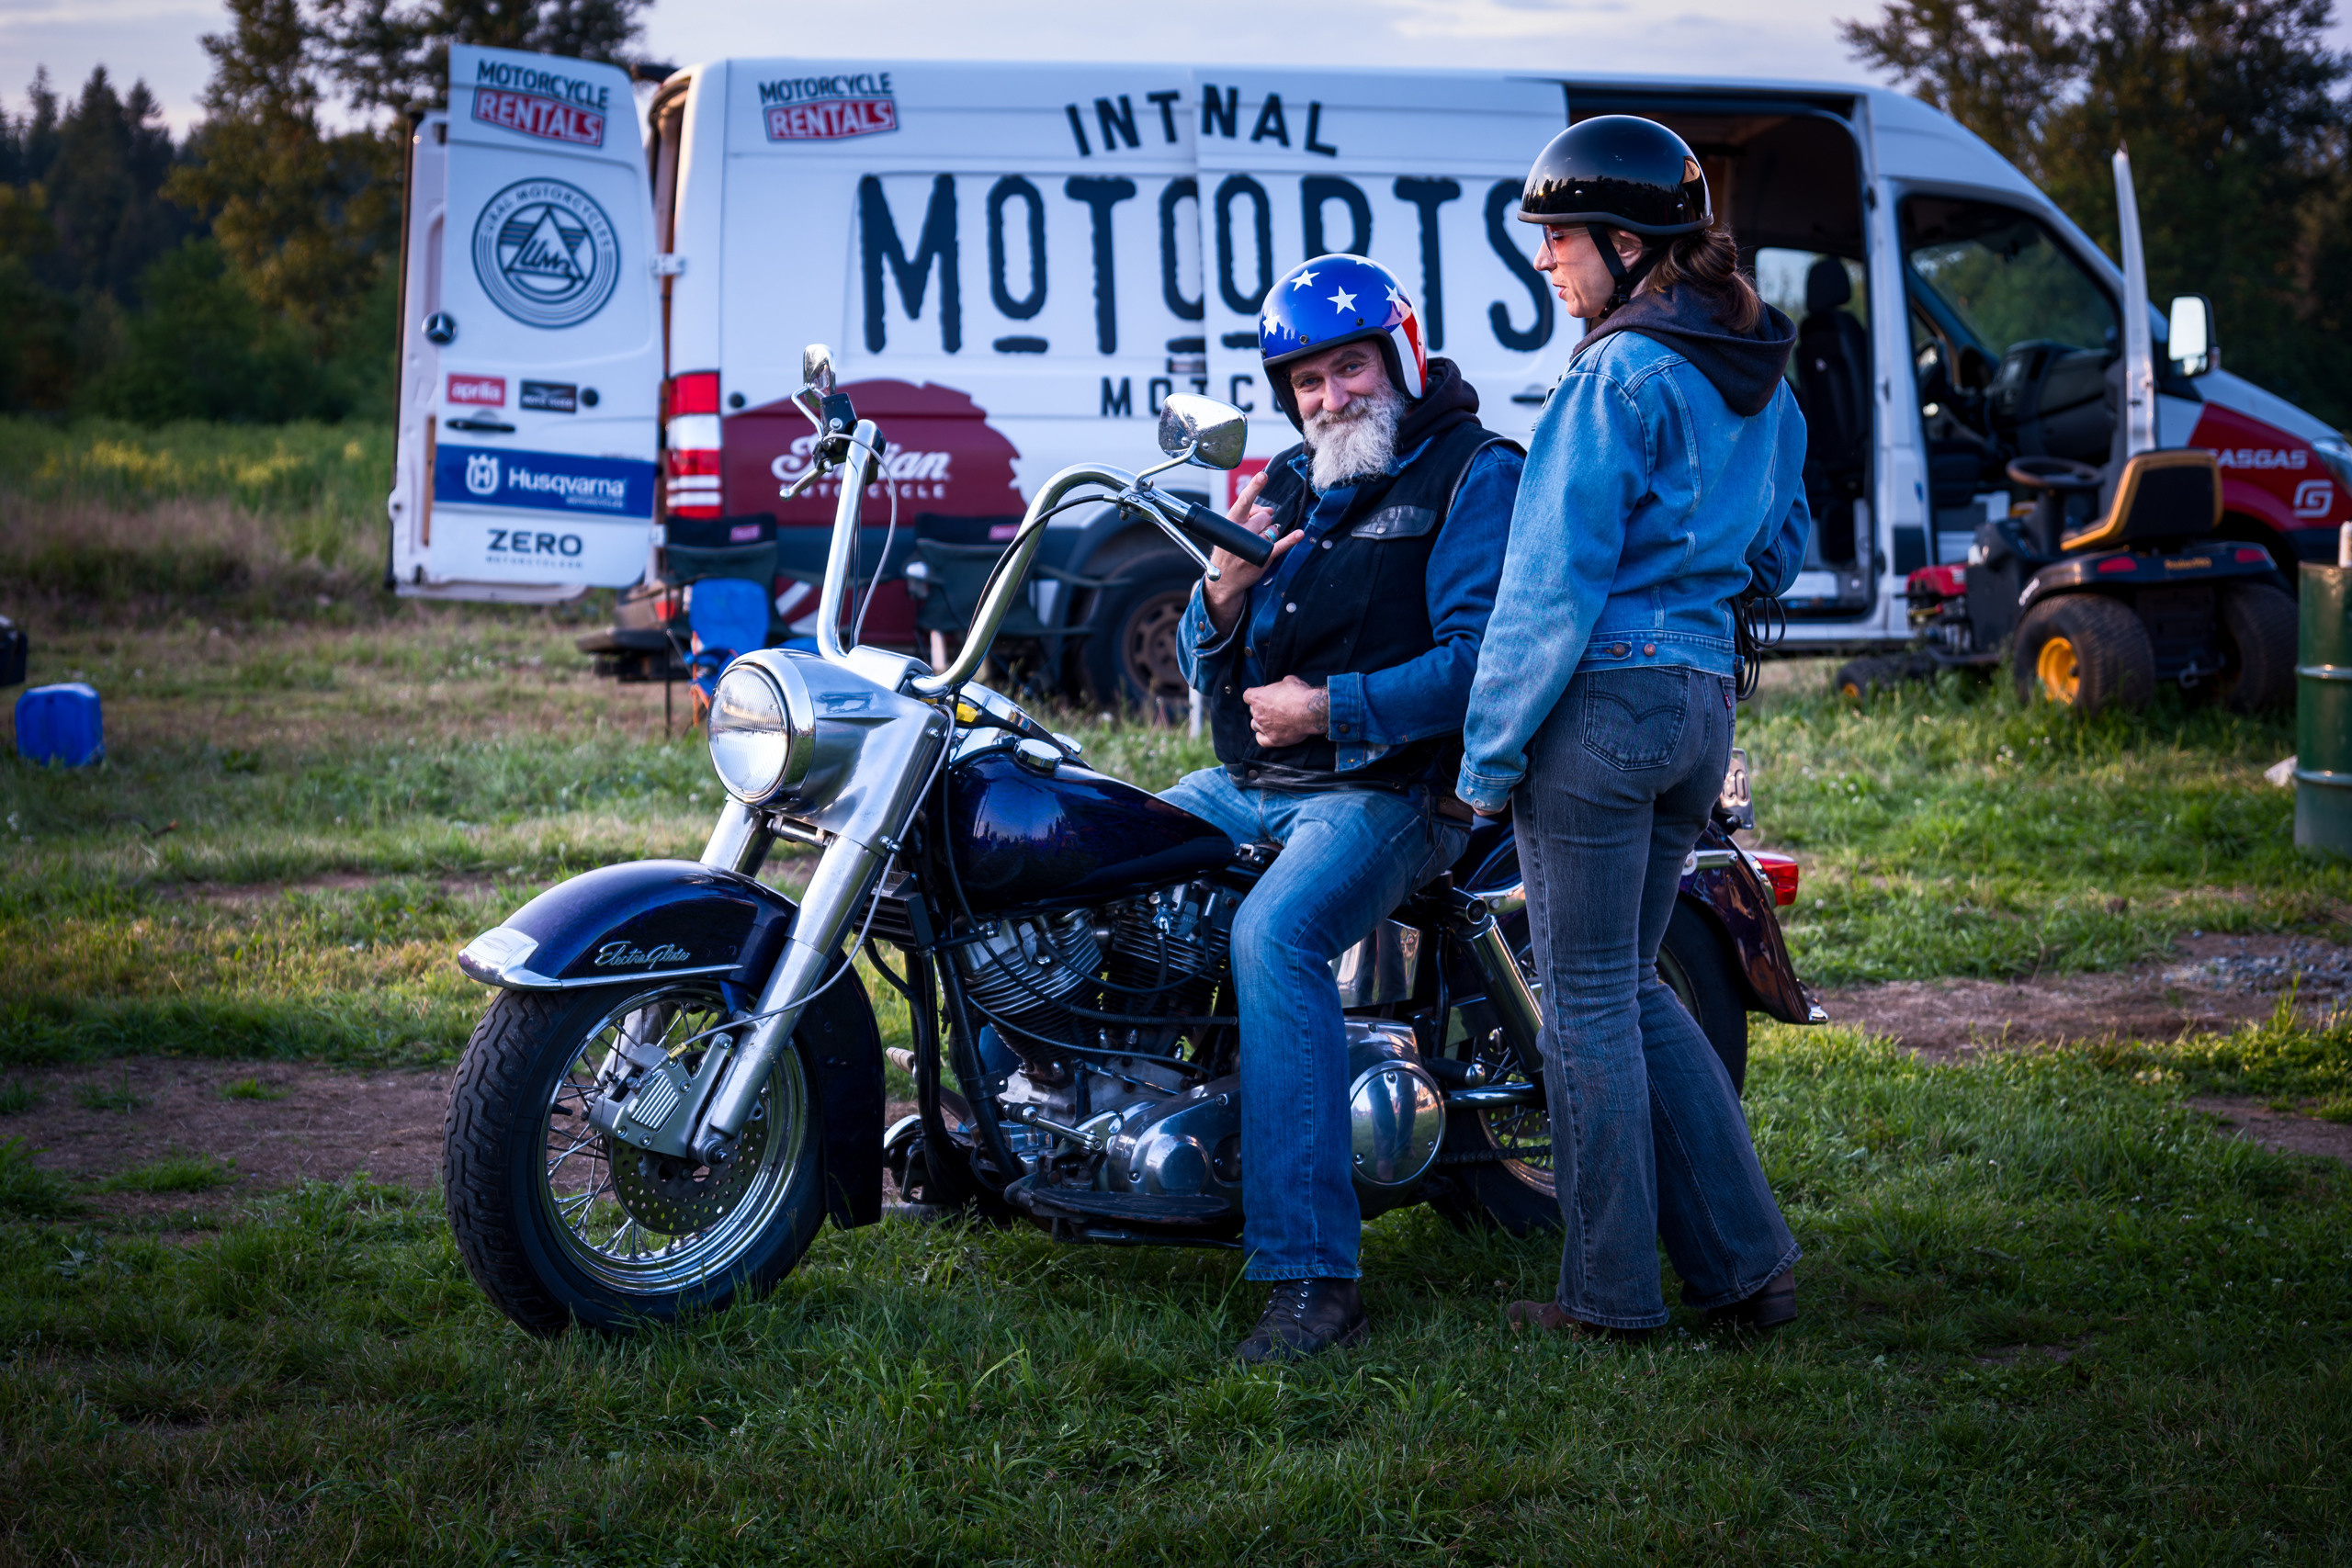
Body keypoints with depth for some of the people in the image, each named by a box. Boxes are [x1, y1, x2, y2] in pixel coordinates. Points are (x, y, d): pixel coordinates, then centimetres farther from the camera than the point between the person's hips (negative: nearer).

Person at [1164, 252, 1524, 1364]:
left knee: (1275, 934, -33)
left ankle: (1311, 1275, -38)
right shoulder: (1288, 485, 19)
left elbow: (1480, 657, -15)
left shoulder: (1473, 471, -3)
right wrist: (1225, 593, -4)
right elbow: (1207, 674, 18)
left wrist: (1331, 708, -18)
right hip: (1245, 787, 8)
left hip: (1389, 787, -8)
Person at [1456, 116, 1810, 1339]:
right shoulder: (1760, 376, 13)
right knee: (1631, 989, 17)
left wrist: (1490, 752, -10)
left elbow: (1552, 583, -15)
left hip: (1604, 692, -8)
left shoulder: (1617, 377, -13)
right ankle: (1745, 1260, 16)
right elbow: (1778, 555, 22)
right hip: (1706, 698, 8)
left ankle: (1612, 1294, 8)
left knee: (1586, 1002, 2)